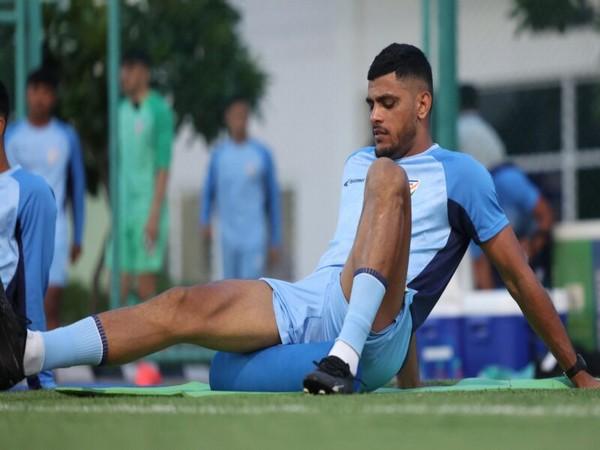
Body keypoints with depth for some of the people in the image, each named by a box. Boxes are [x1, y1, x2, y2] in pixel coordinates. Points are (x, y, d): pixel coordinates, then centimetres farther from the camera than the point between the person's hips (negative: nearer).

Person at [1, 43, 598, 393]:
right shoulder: (356, 164, 27)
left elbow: (519, 276, 10)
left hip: (375, 332, -6)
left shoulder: (459, 174, 9)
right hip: (304, 304, 6)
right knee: (186, 306, -19)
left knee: (388, 177, -28)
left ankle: (346, 360, -45)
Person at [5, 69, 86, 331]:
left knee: (51, 306, -9)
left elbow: (77, 188, 10)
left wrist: (77, 238, 9)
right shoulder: (10, 135, 4)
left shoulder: (66, 136, 4)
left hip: (54, 230, -1)